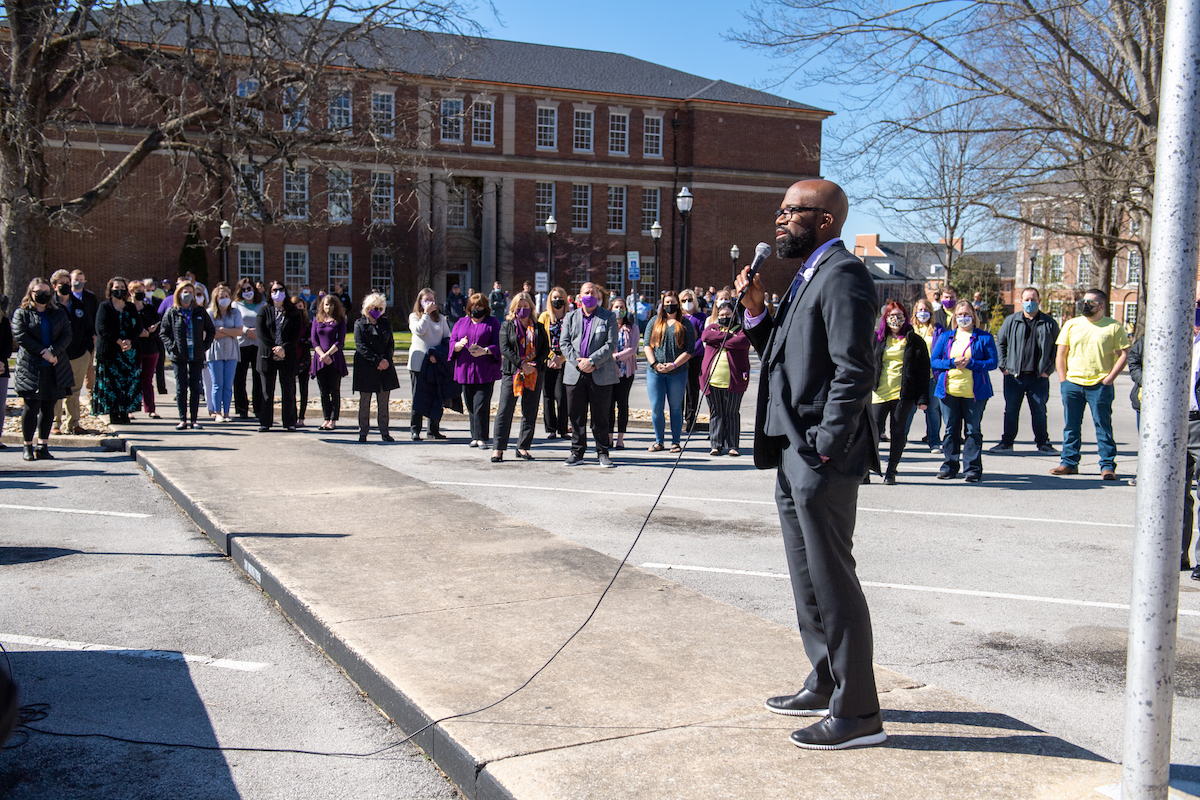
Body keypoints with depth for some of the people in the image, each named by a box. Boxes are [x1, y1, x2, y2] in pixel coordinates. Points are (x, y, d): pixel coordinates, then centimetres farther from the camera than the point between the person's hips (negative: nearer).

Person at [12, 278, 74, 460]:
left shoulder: (59, 313, 13)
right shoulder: (21, 314, 4)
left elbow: (67, 335, 3)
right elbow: (21, 337, -7)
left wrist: (53, 351, -14)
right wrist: (43, 353, -14)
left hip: (55, 368, 3)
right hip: (31, 368, -3)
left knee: (48, 407, 5)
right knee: (31, 406, -3)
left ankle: (43, 445, 12)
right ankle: (28, 447, 7)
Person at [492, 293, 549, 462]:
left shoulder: (538, 327, 11)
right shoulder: (507, 326, 6)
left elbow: (546, 348, 5)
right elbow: (505, 348, -5)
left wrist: (534, 364, -12)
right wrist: (522, 364, -15)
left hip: (534, 374, 2)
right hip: (512, 373, -2)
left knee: (530, 412, 4)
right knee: (505, 410, -6)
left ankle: (523, 447, 12)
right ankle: (498, 448, -2)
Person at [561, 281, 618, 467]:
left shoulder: (608, 317, 4)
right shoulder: (570, 317, 13)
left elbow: (611, 344, -5)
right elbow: (564, 343, 5)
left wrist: (592, 361, -15)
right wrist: (577, 362, -10)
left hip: (601, 374, -2)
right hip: (575, 374, 2)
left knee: (601, 416, 3)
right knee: (576, 416, 6)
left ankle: (603, 452, 13)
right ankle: (577, 452, 15)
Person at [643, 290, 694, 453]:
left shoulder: (685, 324, 5)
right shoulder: (655, 321, 12)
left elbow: (690, 349, -2)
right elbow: (647, 344, 7)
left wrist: (674, 364, -12)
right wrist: (654, 363, -8)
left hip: (677, 372, -2)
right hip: (654, 372, 2)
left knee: (676, 407, 4)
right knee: (656, 408, 1)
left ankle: (675, 441, 12)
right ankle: (658, 441, 13)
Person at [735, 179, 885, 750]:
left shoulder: (843, 277, -15)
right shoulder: (807, 277, 17)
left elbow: (854, 371, -22)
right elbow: (781, 354, 17)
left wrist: (826, 449, -22)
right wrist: (756, 311, 3)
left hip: (822, 459, -11)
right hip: (793, 453, 11)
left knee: (832, 580, -3)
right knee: (807, 575, 19)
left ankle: (857, 712, 8)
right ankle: (826, 685, 33)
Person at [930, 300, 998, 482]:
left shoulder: (984, 337, 4)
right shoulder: (945, 337, 12)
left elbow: (993, 361, -1)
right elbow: (934, 360, 8)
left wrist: (971, 363, -15)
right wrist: (952, 363, -10)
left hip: (974, 392, -3)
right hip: (949, 390, 3)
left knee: (973, 430, 0)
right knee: (951, 430, 7)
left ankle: (973, 469, 6)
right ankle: (950, 466, 17)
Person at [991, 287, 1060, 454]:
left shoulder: (1049, 323, 4)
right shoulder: (1011, 321, 5)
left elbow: (1056, 348, 7)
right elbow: (1000, 343, 9)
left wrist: (1048, 369, 0)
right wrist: (1003, 366, 1)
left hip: (1039, 377, 0)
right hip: (1014, 376, 1)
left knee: (1039, 411, 6)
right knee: (1011, 411, 6)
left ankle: (1043, 443, 16)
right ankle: (1006, 443, 15)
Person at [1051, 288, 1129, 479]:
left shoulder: (1114, 327, 2)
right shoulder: (1071, 324, 10)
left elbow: (1123, 354, 0)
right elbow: (1061, 354, 12)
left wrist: (1109, 378, -8)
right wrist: (1063, 380, 3)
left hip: (1100, 386, -3)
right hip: (1072, 384, 3)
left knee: (1103, 426, -1)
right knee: (1071, 426, 7)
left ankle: (1108, 465, 5)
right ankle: (1069, 462, 15)